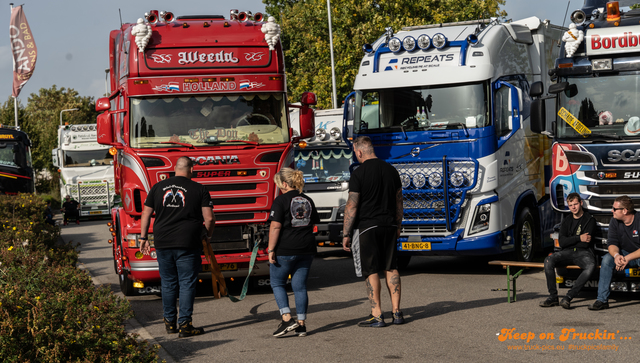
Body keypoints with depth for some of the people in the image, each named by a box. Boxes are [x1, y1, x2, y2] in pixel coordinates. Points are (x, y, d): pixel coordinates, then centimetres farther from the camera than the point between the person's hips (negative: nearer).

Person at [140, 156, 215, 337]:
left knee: (168, 284, 14)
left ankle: (169, 322, 20)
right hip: (188, 245, -3)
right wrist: (208, 236, 12)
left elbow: (146, 214, 10)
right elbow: (209, 218, -6)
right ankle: (185, 324, -2)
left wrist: (143, 237, 17)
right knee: (187, 284, 1)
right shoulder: (199, 190, -2)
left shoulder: (158, 187, 8)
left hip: (162, 243, 4)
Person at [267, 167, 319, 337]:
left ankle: (287, 318, -5)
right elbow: (314, 223, 17)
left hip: (285, 250, -5)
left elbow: (275, 227, -14)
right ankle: (301, 324, 7)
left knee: (277, 283, 8)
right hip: (306, 250, 6)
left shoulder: (281, 200, -9)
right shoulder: (308, 201, 10)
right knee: (300, 286, 9)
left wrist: (271, 250, -12)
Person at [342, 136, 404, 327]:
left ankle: (377, 316, -1)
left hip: (366, 226, -5)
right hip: (389, 225, 5)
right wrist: (398, 225, 25)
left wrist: (346, 234, -6)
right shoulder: (391, 170, 7)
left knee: (371, 271, -1)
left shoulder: (359, 173, -11)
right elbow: (399, 201, 14)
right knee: (391, 268, 12)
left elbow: (352, 206, -12)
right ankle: (396, 312, 13)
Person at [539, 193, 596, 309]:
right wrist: (579, 238, -7)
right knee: (548, 260, -27)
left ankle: (569, 297, -39)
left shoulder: (590, 220, 6)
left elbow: (586, 243, -5)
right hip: (567, 252, 4)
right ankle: (553, 297, -25)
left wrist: (570, 241, 4)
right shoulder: (566, 221, 19)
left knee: (591, 266, -38)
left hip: (583, 252, -4)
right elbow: (562, 242, 5)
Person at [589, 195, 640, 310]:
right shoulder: (614, 222, -2)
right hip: (624, 254, 5)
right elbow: (611, 243, -7)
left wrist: (627, 258, -32)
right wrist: (616, 255, -29)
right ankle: (602, 300, -24)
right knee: (607, 259, -23)